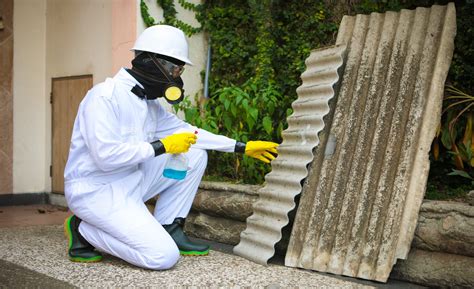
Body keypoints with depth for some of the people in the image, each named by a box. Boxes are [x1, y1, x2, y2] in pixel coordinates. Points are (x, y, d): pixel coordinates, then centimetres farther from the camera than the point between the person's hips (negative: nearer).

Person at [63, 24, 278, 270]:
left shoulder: (149, 104, 7)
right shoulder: (105, 96, -19)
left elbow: (186, 131, 14)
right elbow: (106, 155, -28)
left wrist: (242, 147, 11)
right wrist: (161, 146, -21)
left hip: (131, 182, 9)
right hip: (96, 191, -8)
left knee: (195, 155, 1)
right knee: (164, 256, -18)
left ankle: (169, 230, 6)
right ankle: (84, 231, -1)